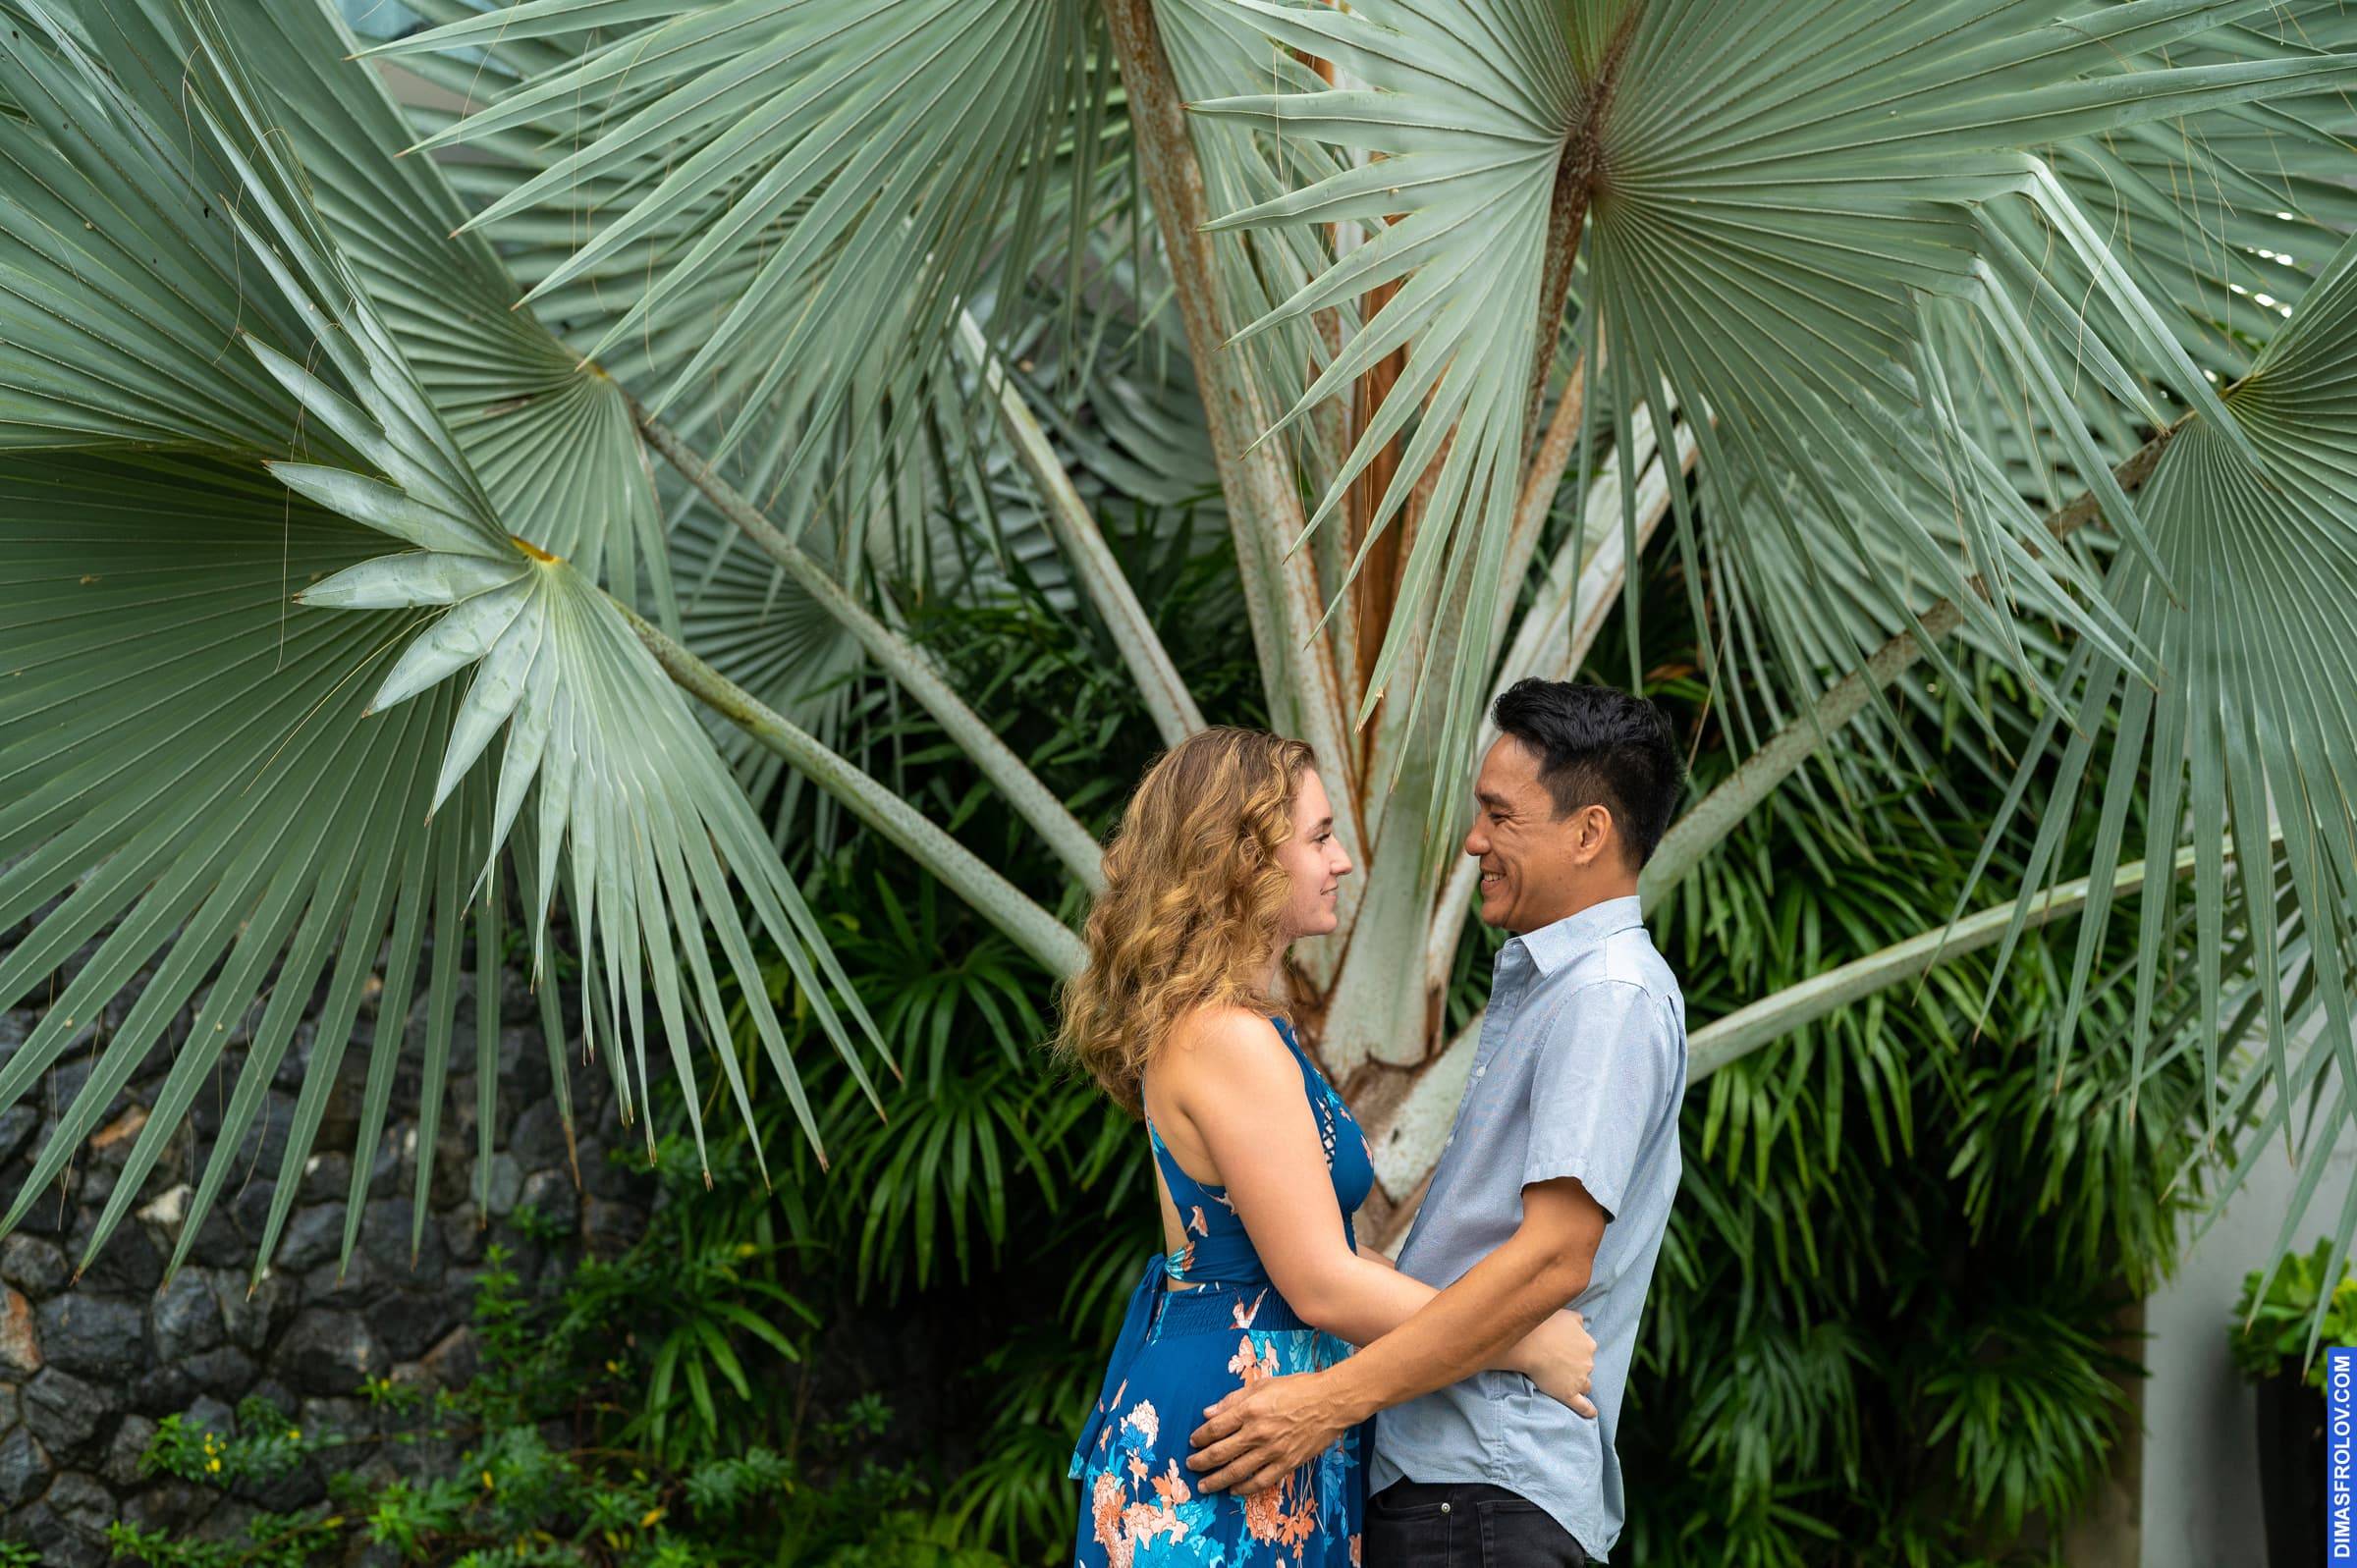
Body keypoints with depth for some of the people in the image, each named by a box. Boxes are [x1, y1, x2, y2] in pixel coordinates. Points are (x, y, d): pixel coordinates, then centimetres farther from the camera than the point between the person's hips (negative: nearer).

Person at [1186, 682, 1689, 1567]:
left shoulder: (1611, 998, -13)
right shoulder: (1533, 982, 21)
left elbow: (1556, 1258, -21)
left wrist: (1334, 1398, -22)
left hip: (1489, 1491, -9)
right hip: (1432, 1469, 9)